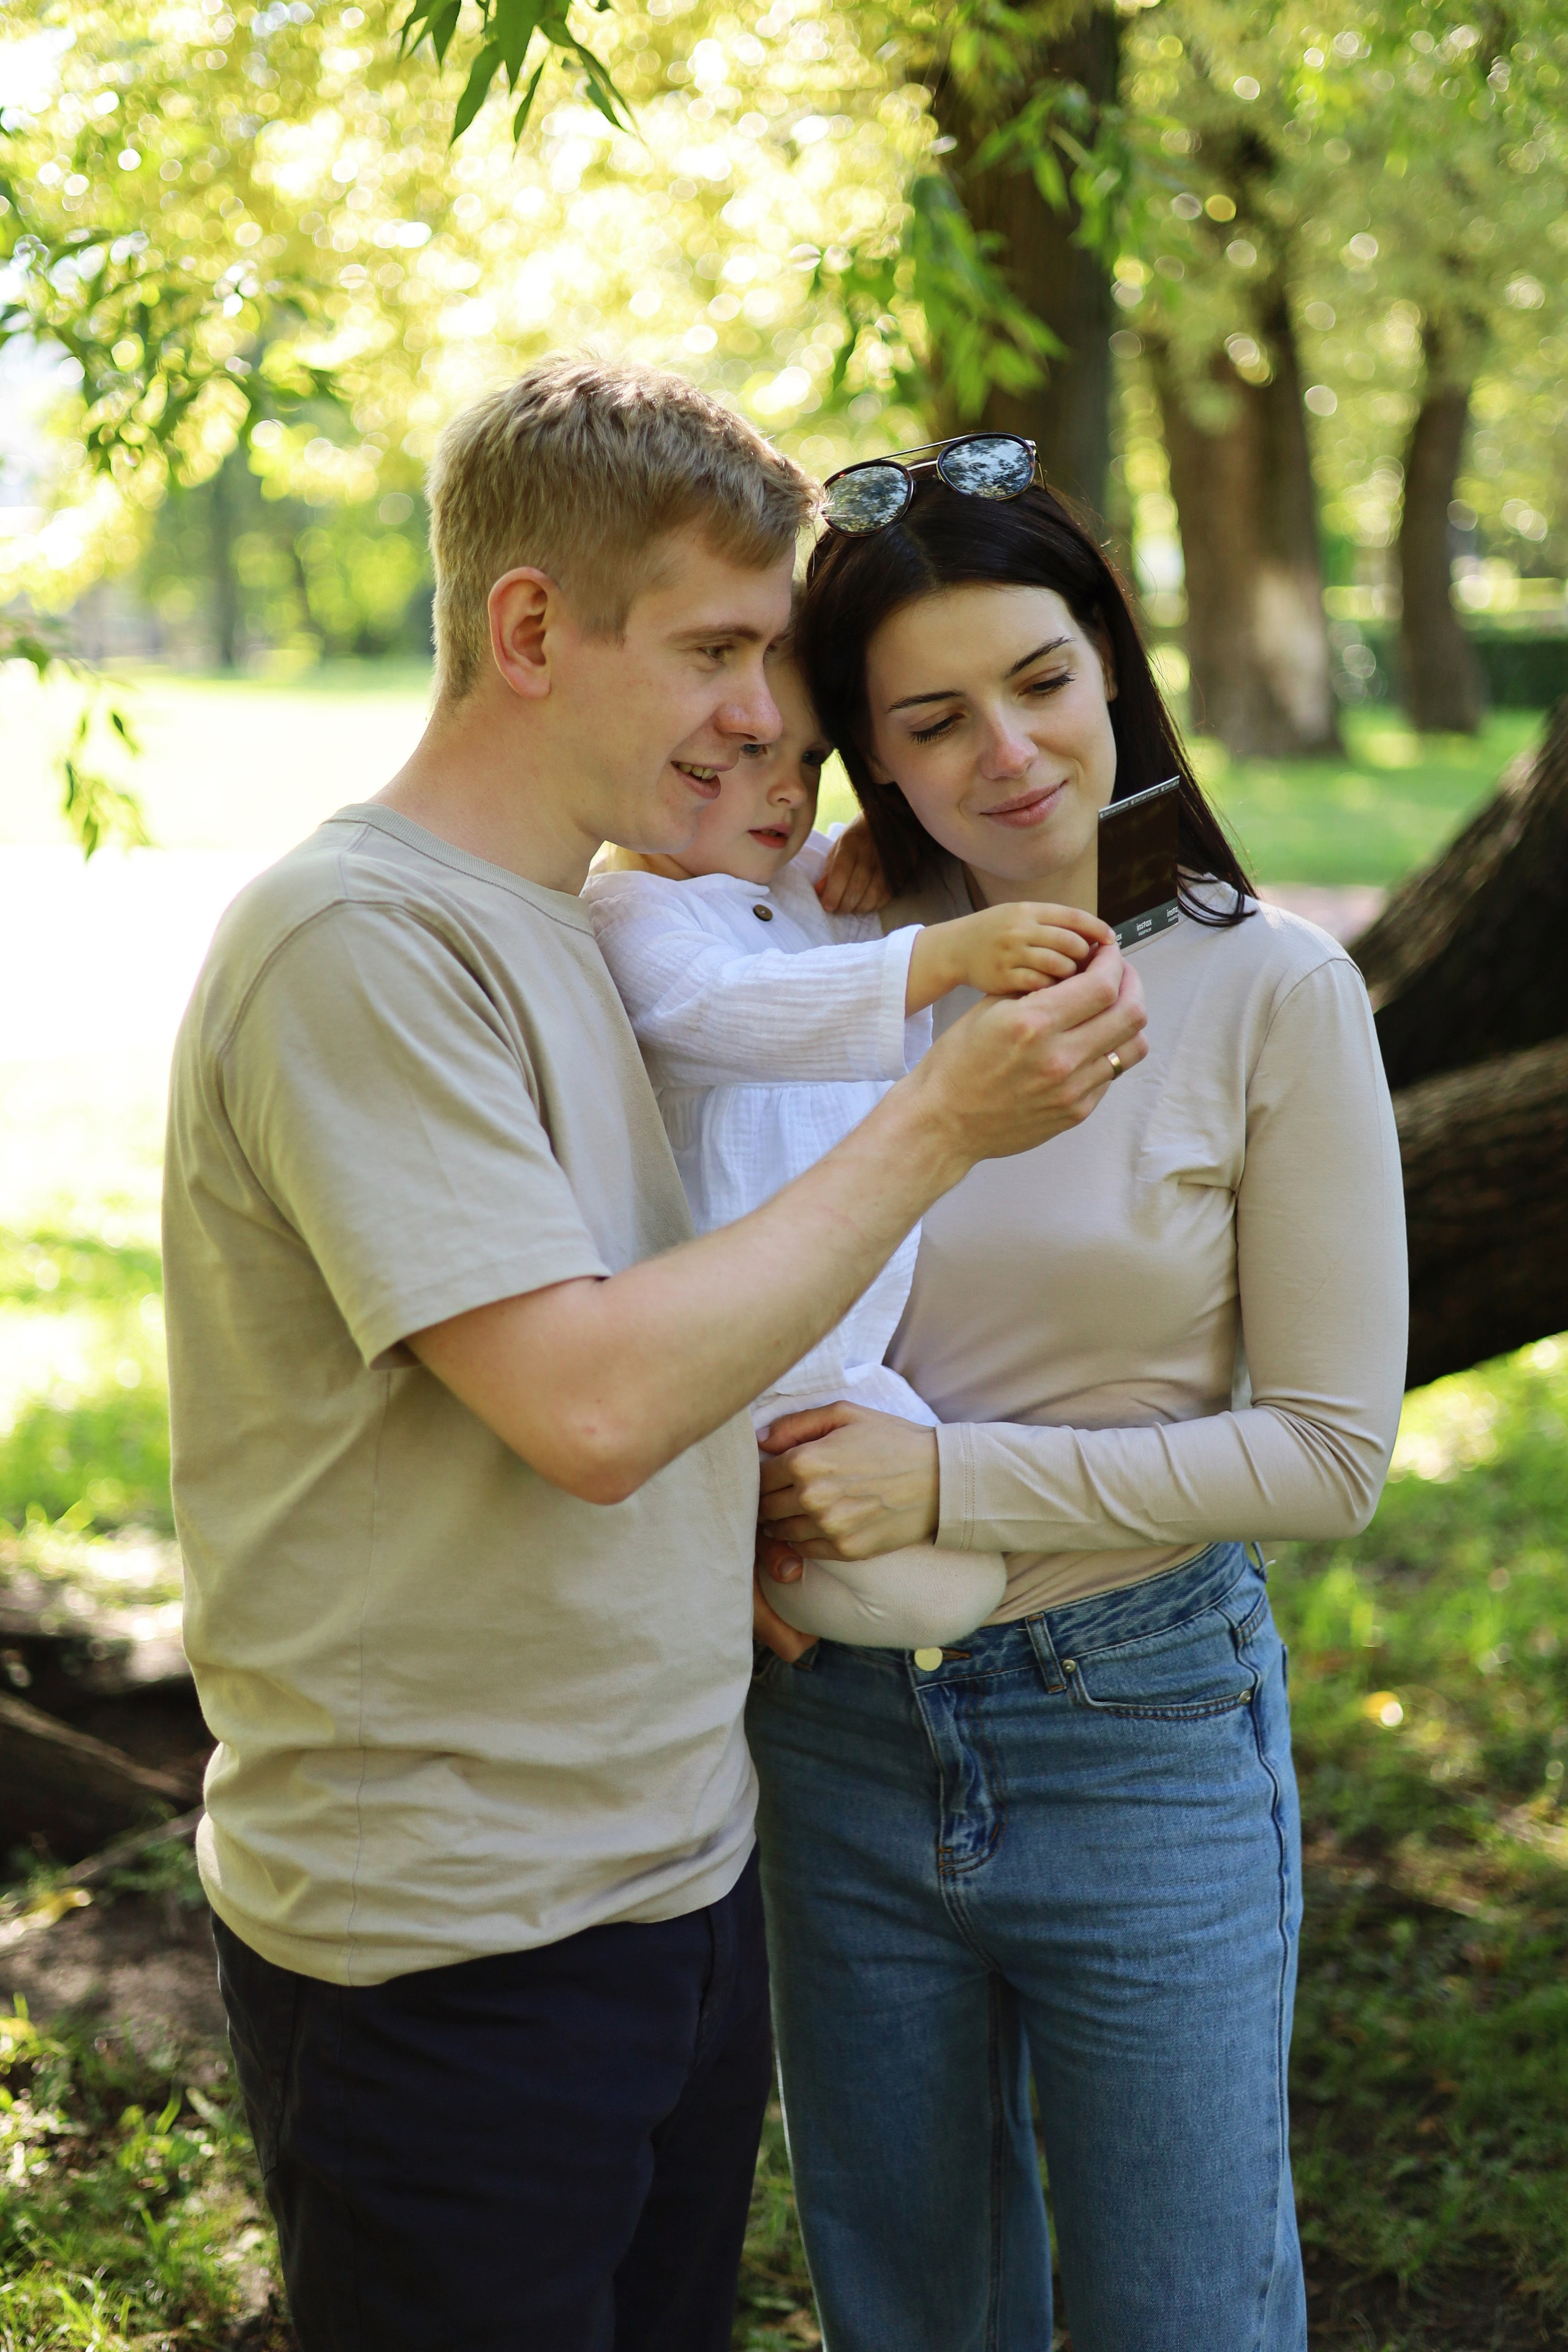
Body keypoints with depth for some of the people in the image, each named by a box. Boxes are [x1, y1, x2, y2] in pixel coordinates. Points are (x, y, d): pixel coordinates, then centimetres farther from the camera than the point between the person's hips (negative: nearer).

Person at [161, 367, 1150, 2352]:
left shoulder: (558, 926, 12)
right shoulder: (358, 939, -18)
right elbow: (591, 1407, -25)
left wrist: (758, 1484, 4)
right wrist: (939, 1125, -19)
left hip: (680, 1873, 8)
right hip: (445, 1948, -8)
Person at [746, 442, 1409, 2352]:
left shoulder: (1267, 993, -11)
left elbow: (1331, 1452, -12)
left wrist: (953, 1479, -20)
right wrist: (744, 1509, -8)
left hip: (1142, 1741, -3)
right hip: (844, 1733, 4)